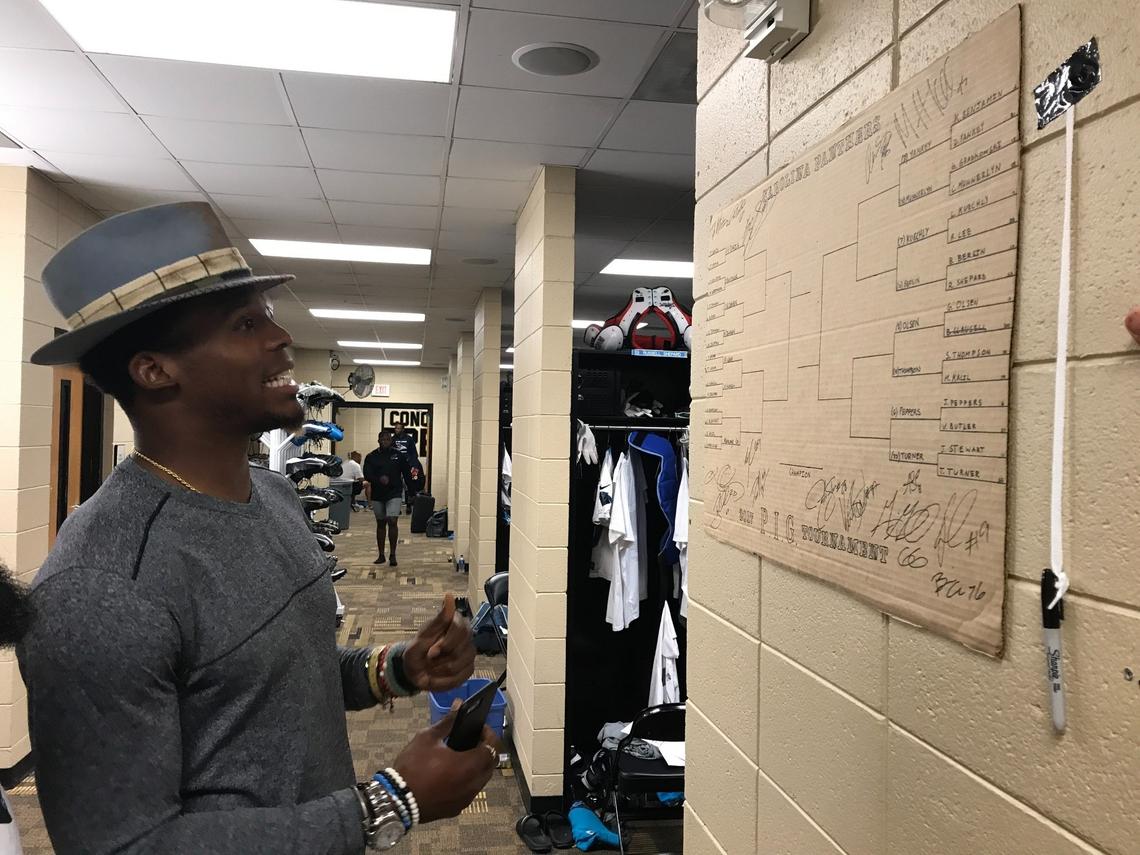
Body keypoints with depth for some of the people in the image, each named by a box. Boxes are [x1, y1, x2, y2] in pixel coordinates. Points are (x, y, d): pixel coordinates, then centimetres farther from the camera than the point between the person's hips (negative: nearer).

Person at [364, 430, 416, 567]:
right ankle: (381, 555, 20)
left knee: (392, 522, -16)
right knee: (380, 524, 11)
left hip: (394, 494, -2)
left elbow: (407, 474, 5)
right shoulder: (371, 457, 3)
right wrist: (379, 479, -26)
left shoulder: (399, 455, 1)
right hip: (377, 495, 2)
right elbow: (367, 474, -8)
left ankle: (392, 555, -8)